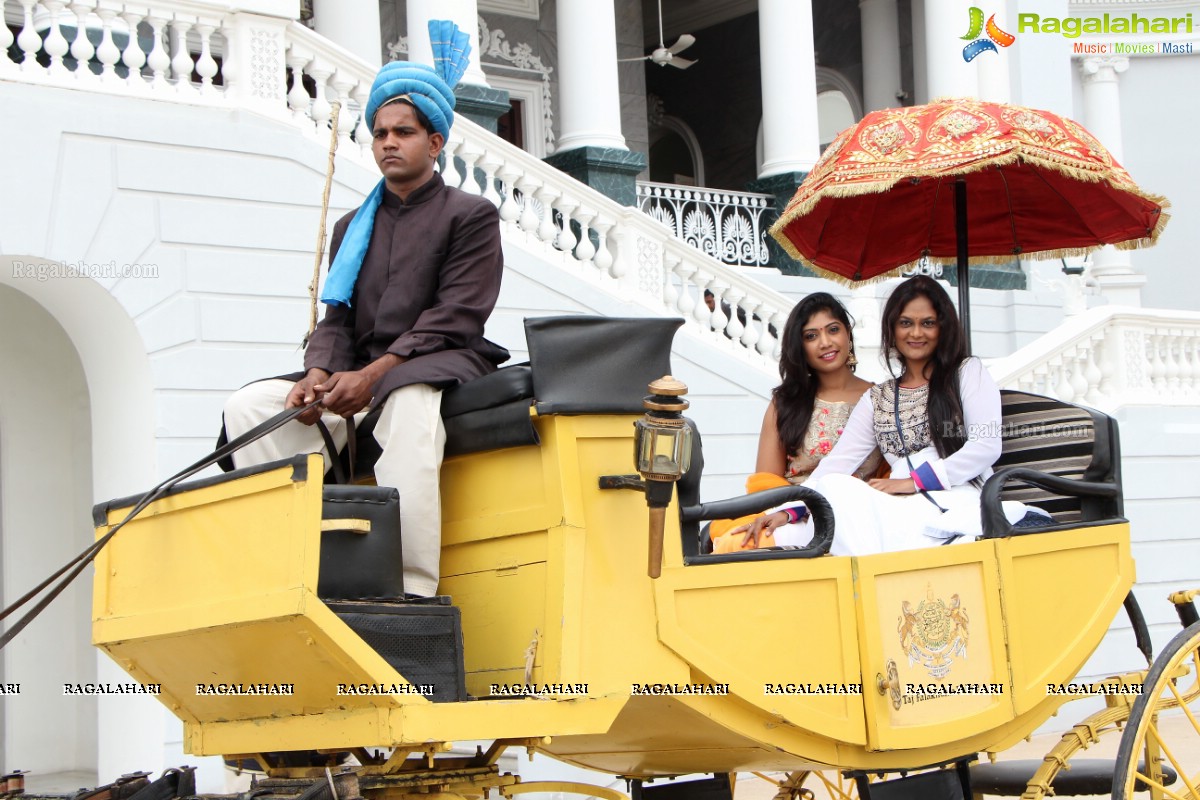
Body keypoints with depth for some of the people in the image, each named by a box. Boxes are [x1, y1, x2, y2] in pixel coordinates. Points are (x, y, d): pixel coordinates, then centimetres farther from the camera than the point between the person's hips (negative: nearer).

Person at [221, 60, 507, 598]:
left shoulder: (471, 216, 7)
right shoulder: (352, 227, 24)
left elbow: (454, 317, -6)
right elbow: (336, 319, 15)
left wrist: (374, 375, -18)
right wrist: (320, 372, -10)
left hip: (440, 367, -6)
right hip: (357, 379, 6)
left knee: (408, 403, -42)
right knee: (250, 405, -18)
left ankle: (413, 590, -46)